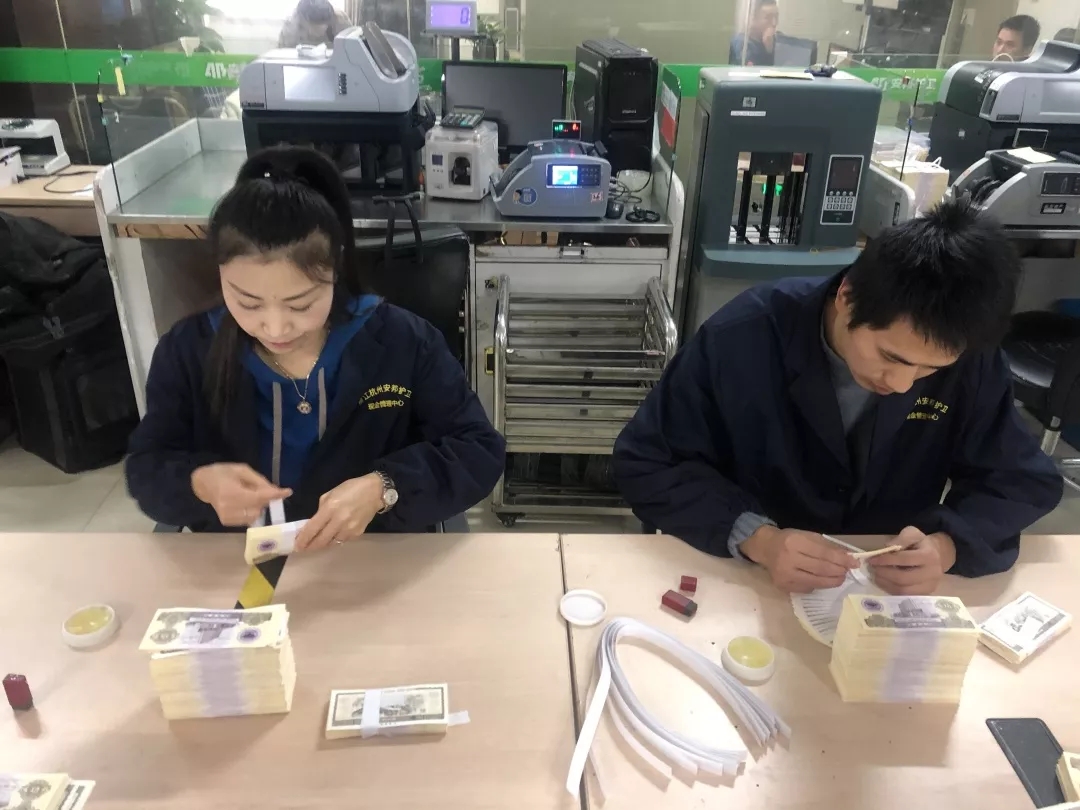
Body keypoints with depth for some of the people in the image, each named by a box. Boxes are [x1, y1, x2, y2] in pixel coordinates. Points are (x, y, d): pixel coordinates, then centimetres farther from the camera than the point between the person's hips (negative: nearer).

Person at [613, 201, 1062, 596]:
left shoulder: (971, 360, -11)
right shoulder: (743, 338, -21)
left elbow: (1025, 482, -2)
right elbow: (644, 465, -16)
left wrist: (947, 545, -22)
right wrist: (756, 537, -29)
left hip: (890, 596, 4)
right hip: (746, 586, -3)